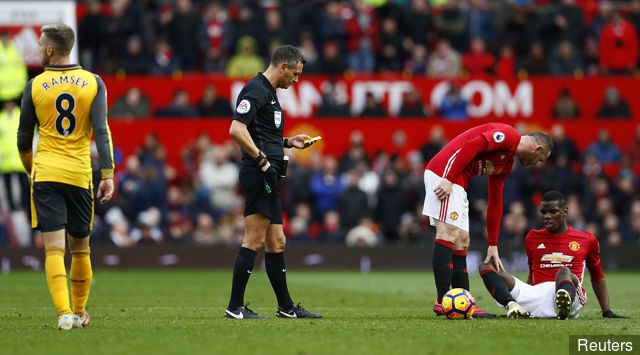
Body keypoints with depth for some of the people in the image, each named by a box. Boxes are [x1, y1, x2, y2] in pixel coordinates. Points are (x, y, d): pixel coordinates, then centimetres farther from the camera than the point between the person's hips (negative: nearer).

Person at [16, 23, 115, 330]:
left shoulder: (35, 86, 1)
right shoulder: (93, 82, 2)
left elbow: (24, 138, 8)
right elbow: (101, 131, -7)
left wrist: (31, 169, 26)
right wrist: (108, 175, -8)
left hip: (45, 174, -1)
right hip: (80, 175, 2)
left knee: (53, 248, -7)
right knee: (80, 249, 15)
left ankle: (64, 313, -21)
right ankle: (79, 312, 25)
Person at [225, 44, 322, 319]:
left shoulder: (269, 93, 20)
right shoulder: (256, 90, -12)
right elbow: (237, 130, -22)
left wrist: (289, 142, 19)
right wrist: (262, 160, -21)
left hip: (268, 177, 11)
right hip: (258, 174, -11)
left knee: (276, 243, 13)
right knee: (254, 241, -10)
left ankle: (286, 307, 18)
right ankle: (235, 307, -9)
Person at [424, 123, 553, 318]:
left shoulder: (507, 164, 22)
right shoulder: (508, 134, -7)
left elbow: (495, 202, 25)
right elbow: (471, 146, -19)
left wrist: (493, 245, 24)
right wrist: (448, 179, -24)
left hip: (457, 184, 11)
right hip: (444, 172, -11)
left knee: (461, 243, 9)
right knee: (448, 235, -14)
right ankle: (442, 302, -18)